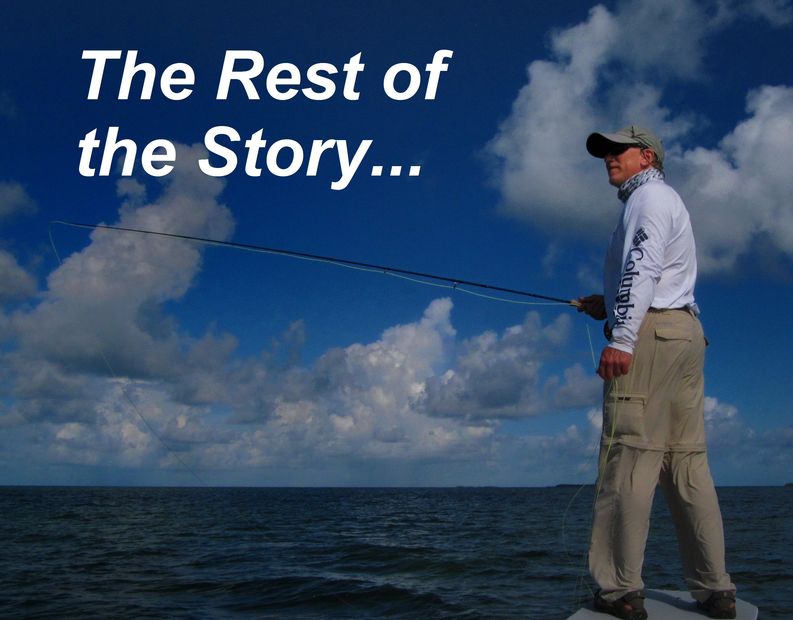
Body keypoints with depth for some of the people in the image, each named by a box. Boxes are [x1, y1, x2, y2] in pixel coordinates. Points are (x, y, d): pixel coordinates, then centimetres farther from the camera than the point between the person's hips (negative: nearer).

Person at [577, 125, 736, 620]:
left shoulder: (649, 196, 0)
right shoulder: (669, 202, 30)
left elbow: (643, 269, -16)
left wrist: (621, 336, -24)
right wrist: (610, 306, 22)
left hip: (651, 333, -10)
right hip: (686, 332, 10)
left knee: (629, 456, -11)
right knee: (687, 461, 6)